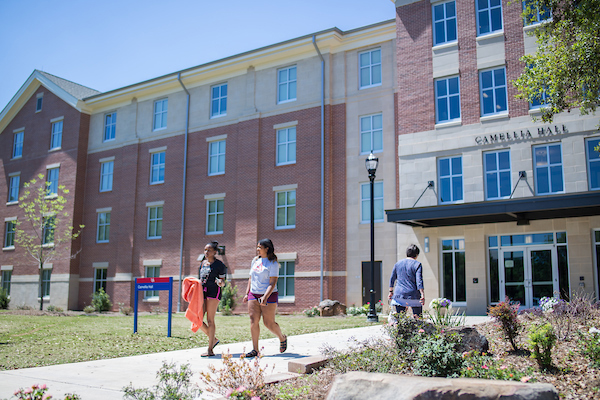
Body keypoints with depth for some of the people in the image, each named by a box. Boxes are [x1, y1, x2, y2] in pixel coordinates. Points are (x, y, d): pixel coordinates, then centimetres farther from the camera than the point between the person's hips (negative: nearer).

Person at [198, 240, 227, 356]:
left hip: (214, 291, -6)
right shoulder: (203, 263, 17)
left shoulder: (219, 264, -1)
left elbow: (223, 283, -2)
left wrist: (220, 282, -22)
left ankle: (210, 350, -4)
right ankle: (213, 339, 18)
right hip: (202, 291, 6)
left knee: (210, 320, -8)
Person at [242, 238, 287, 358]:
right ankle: (255, 350, -3)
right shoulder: (255, 261, 11)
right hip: (253, 294, 5)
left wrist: (265, 297, -26)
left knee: (269, 323, -2)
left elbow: (272, 283, -15)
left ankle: (282, 338, 27)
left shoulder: (273, 263, -8)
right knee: (253, 321, -7)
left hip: (269, 296, -5)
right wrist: (247, 293, 12)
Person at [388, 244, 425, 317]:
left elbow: (392, 279, 15)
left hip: (399, 295, 4)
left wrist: (391, 292, 23)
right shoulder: (417, 264, -3)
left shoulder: (398, 263, 11)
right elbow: (419, 280, -12)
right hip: (413, 295, -4)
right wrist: (422, 295, -15)